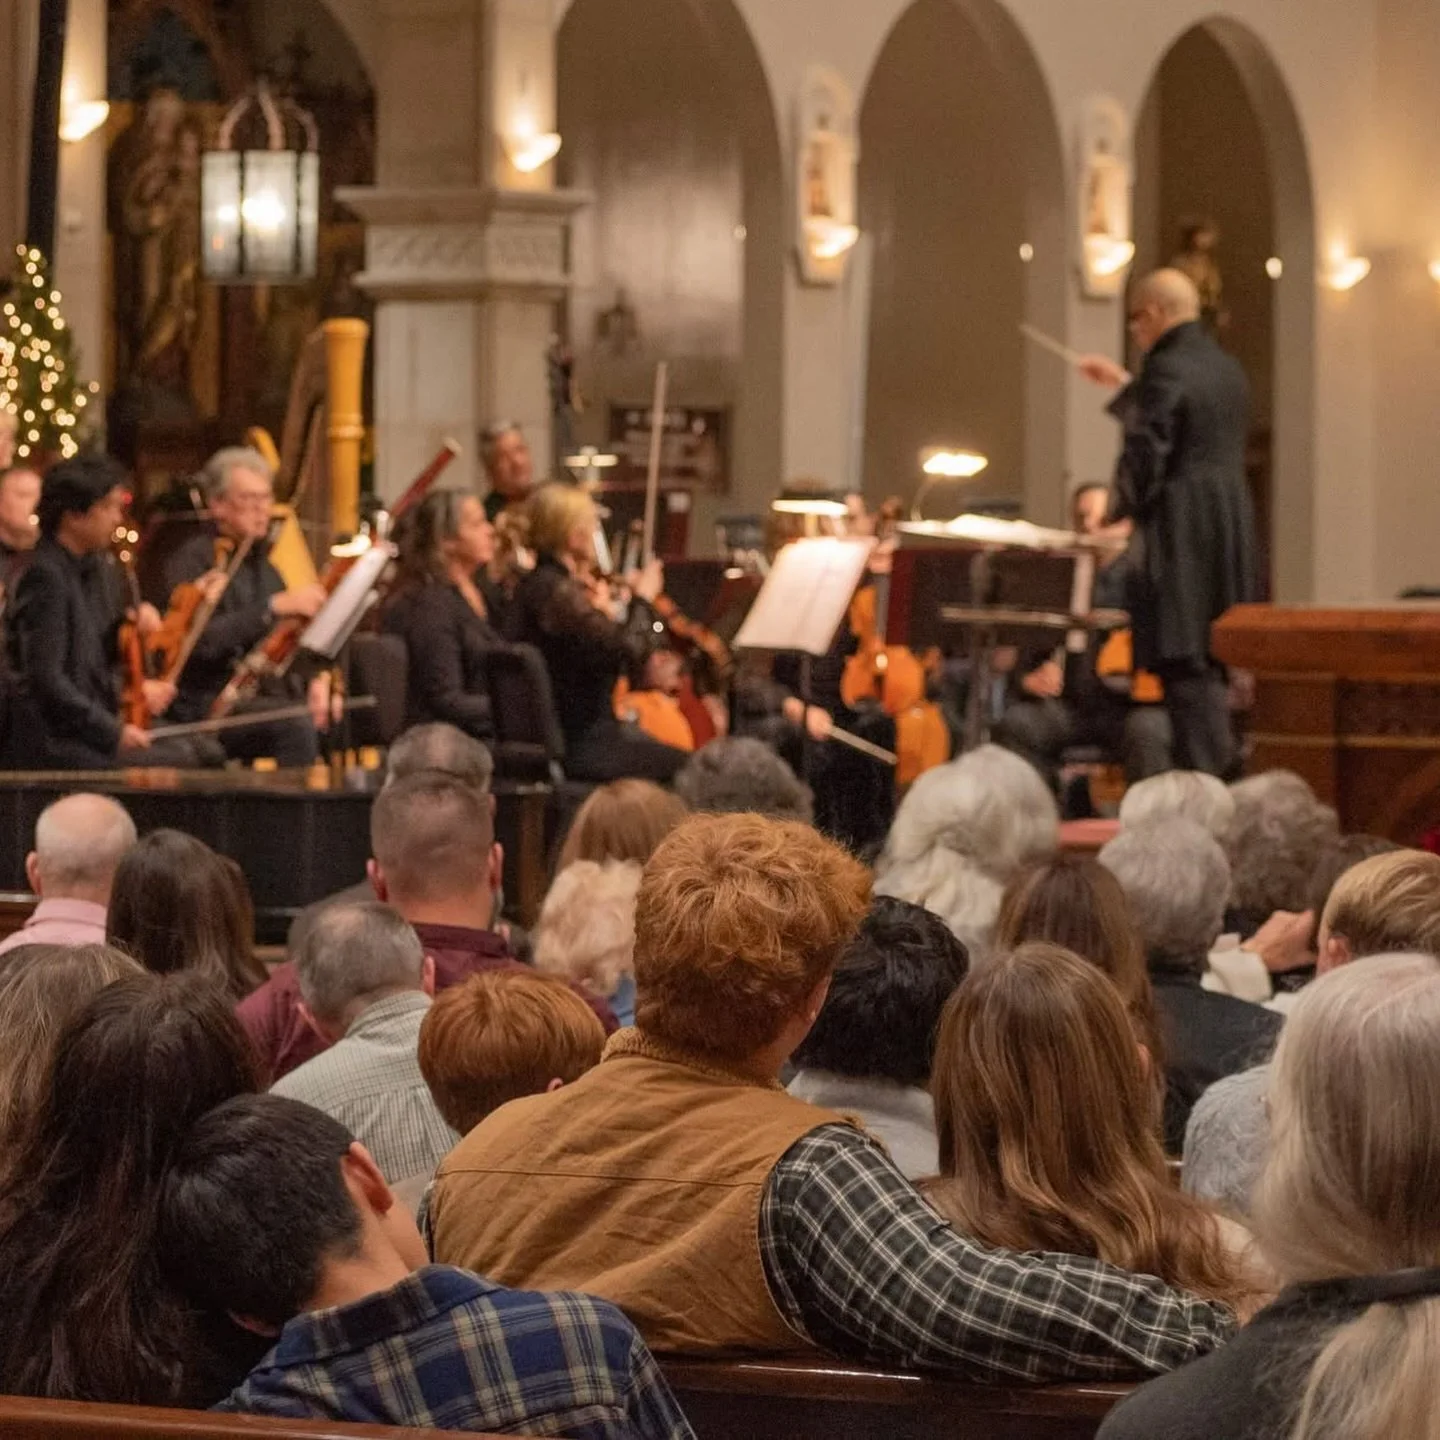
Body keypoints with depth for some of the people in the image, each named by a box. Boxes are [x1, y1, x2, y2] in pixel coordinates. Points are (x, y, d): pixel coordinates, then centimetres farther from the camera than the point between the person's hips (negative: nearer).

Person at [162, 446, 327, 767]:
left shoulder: (261, 564, 20)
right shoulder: (192, 561, -6)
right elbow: (200, 641, -22)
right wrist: (273, 607, -27)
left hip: (262, 696, 8)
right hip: (207, 704, -8)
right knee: (297, 725, -32)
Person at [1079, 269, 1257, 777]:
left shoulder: (1165, 370, -13)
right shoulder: (1228, 370, 13)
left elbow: (1144, 460, -16)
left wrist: (1117, 513, 1)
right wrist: (1126, 385, 36)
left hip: (1178, 541, -8)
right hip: (1232, 535, 8)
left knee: (1186, 665, -8)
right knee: (1217, 667, 12)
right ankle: (1229, 779, 14)